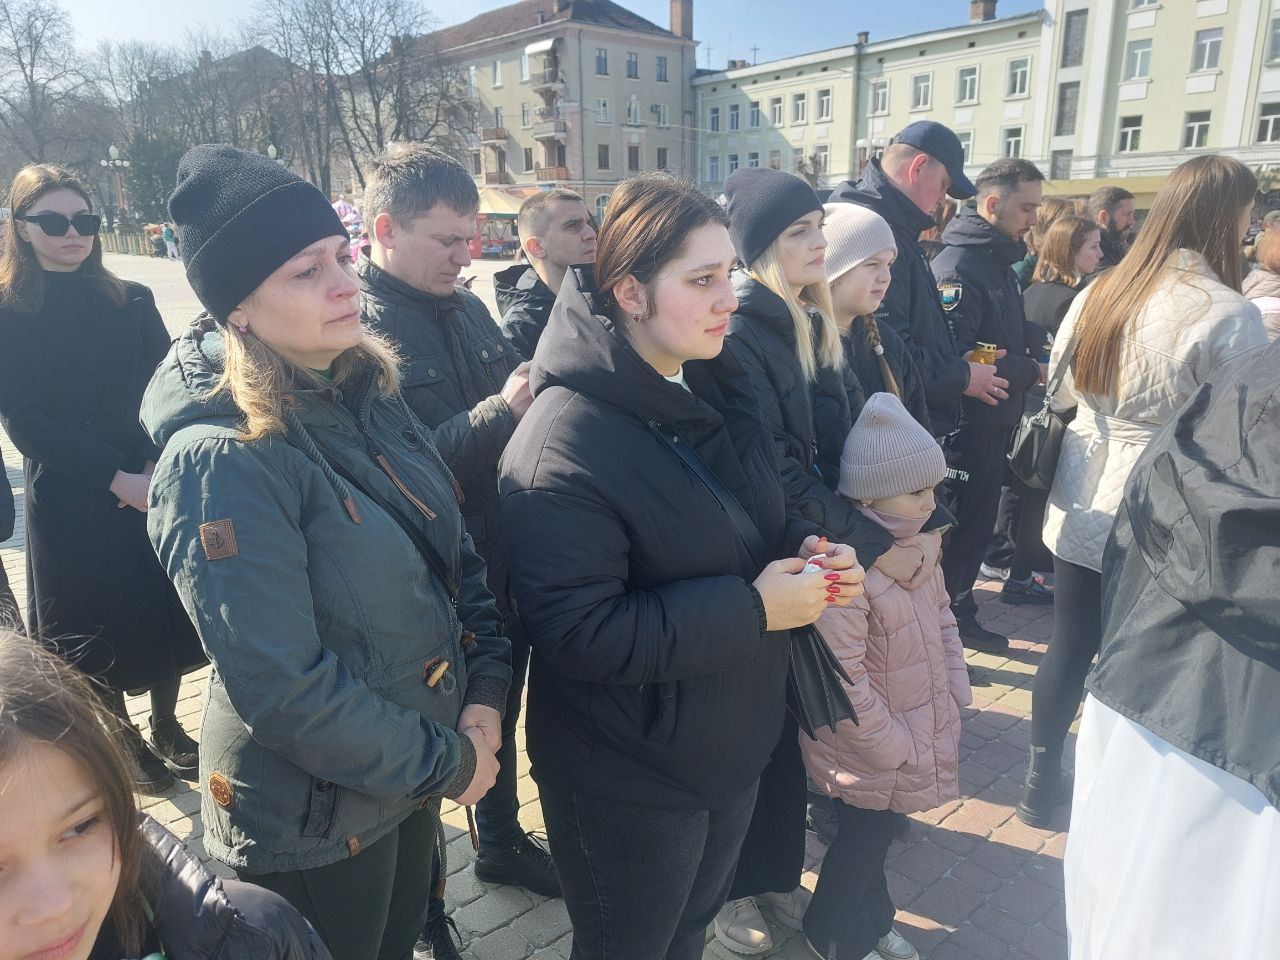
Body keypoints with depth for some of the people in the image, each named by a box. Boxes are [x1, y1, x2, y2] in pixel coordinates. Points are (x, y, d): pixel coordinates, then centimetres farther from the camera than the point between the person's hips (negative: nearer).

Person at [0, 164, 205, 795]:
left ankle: (166, 727, 32)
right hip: (69, 500, -2)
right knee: (97, 626, 9)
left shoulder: (132, 303, 4)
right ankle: (124, 742, 29)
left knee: (169, 610, 10)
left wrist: (158, 467, -15)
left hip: (158, 486, 3)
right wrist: (118, 480, -17)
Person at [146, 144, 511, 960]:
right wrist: (446, 763, -16)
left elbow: (458, 552, 3)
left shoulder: (368, 395, -3)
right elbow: (283, 688, -27)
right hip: (309, 821, -6)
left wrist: (486, 695, -8)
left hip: (411, 773, 7)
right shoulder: (220, 459, -26)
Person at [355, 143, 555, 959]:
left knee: (499, 717, 25)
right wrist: (499, 414, -29)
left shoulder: (468, 308, 5)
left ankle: (503, 842, 51)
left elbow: (513, 402, 12)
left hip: (503, 568, 7)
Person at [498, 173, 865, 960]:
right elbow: (578, 632, -29)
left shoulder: (711, 386, 0)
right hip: (628, 779, -7)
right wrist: (752, 608, -27)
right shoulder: (566, 444, -26)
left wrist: (804, 548, -9)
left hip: (733, 744, 7)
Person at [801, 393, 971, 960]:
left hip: (920, 727, 7)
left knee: (876, 833, 24)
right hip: (870, 750, -7)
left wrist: (958, 695, 5)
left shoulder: (914, 542, -2)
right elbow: (844, 680, -27)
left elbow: (942, 616, 12)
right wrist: (897, 749, -18)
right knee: (865, 838, 13)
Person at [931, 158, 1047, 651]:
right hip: (965, 423, -10)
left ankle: (959, 615, 33)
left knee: (978, 522, 18)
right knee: (958, 527, 1)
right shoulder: (958, 266, -19)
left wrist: (1039, 343, 3)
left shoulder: (998, 261, 13)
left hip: (993, 422, 10)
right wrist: (1032, 370, -18)